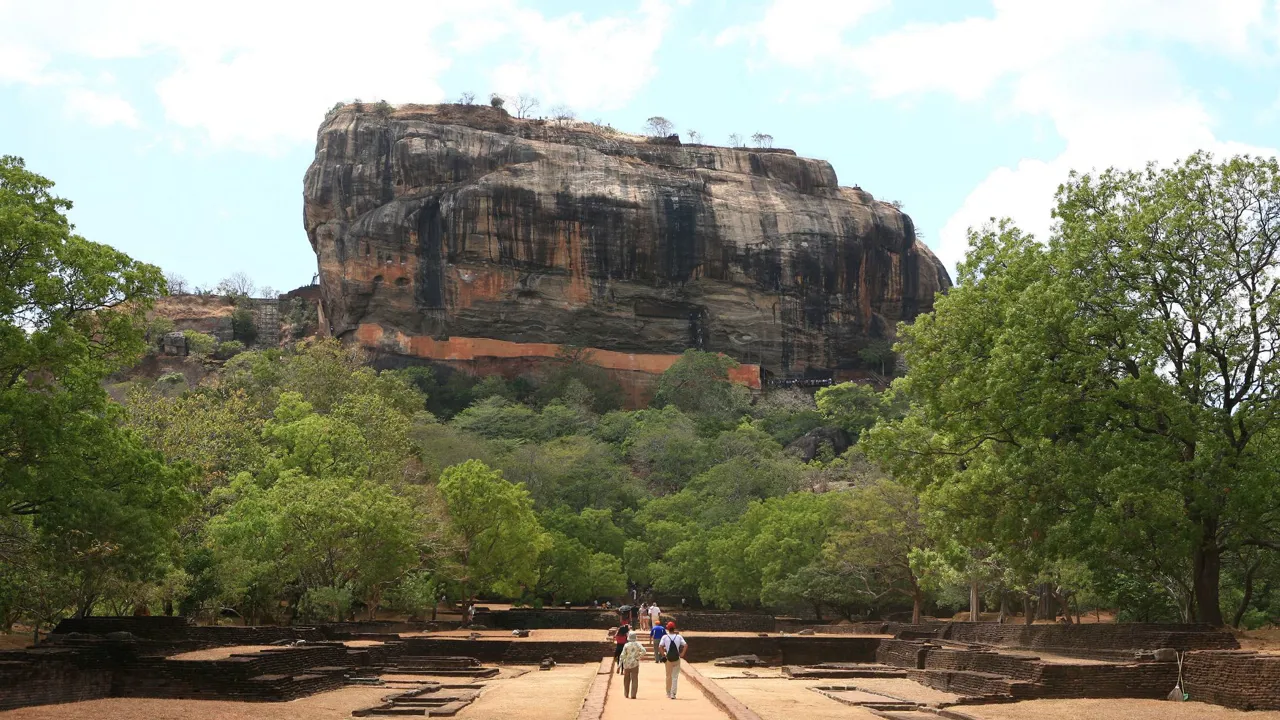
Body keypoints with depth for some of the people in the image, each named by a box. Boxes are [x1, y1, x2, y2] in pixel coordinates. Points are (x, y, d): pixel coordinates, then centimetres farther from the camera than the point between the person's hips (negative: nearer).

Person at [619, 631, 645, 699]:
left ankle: (626, 694, 26)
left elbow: (623, 655, -6)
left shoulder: (626, 645, -4)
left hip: (627, 664, 1)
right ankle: (633, 695, -5)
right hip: (634, 664, -1)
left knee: (626, 680, 16)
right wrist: (638, 657, -2)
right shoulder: (637, 644, -3)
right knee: (634, 680, 2)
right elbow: (643, 651, -15)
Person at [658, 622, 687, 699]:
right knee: (675, 677, 4)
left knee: (668, 676, 16)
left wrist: (663, 654, -5)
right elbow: (685, 645, -9)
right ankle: (673, 693, -5)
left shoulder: (665, 637, -4)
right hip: (676, 659, 0)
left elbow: (660, 646, -15)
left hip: (668, 658, 0)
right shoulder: (679, 637, -1)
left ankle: (668, 693, 24)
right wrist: (682, 654, -3)